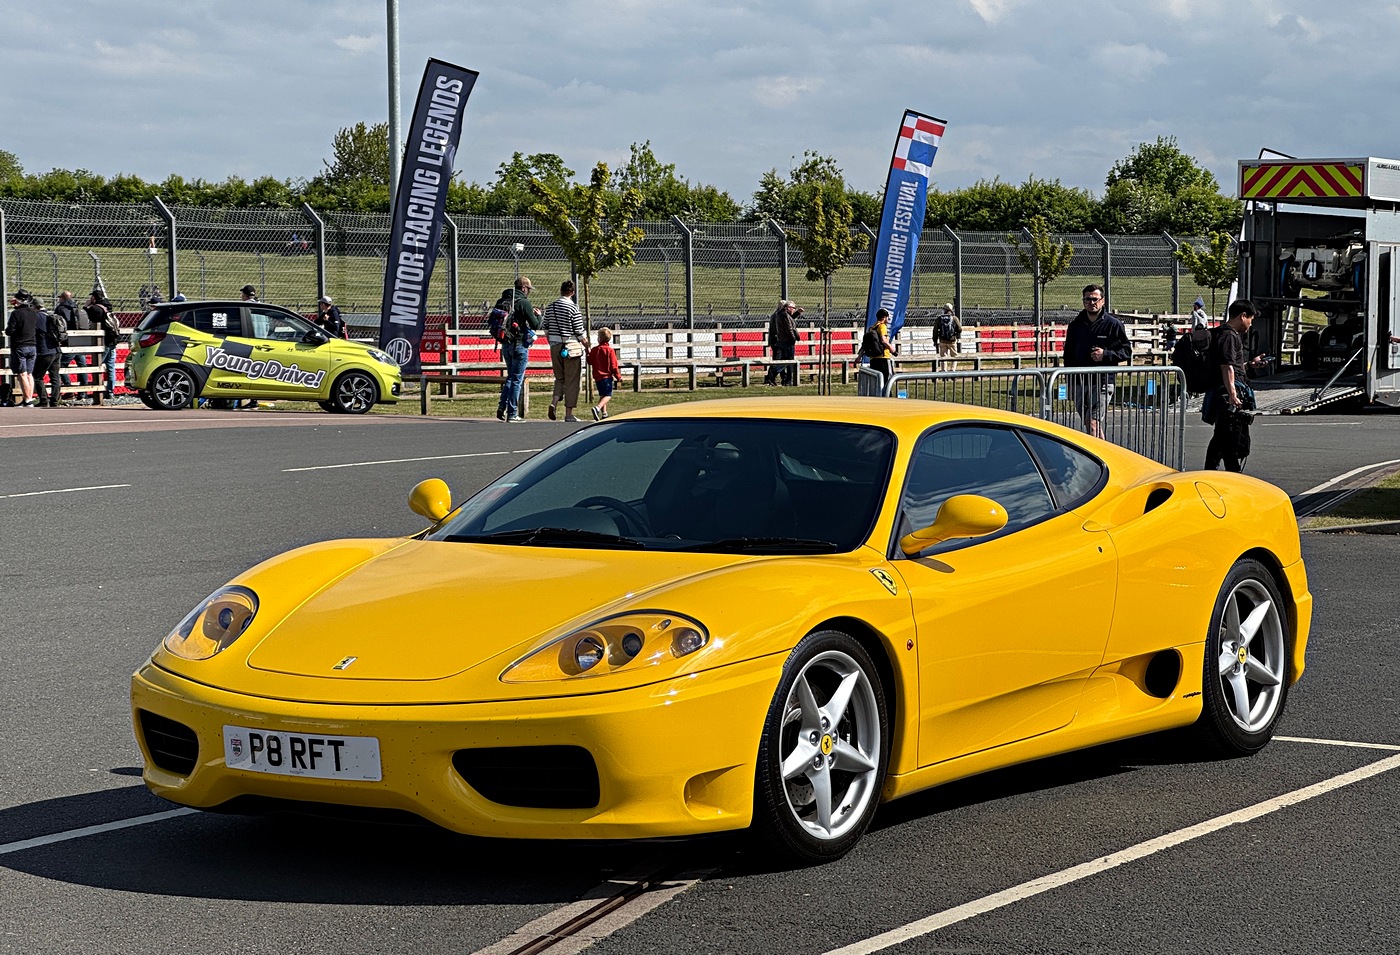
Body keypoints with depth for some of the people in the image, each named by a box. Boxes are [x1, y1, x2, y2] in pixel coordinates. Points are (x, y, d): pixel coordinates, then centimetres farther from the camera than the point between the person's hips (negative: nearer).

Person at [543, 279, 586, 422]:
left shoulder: (550, 307, 6)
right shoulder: (573, 307, -10)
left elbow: (546, 329, 11)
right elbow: (579, 331, -10)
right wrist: (586, 346, 3)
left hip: (555, 346, 5)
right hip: (572, 347, -5)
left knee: (560, 378, 18)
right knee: (572, 381, 3)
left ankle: (554, 402, -6)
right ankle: (569, 414, 5)